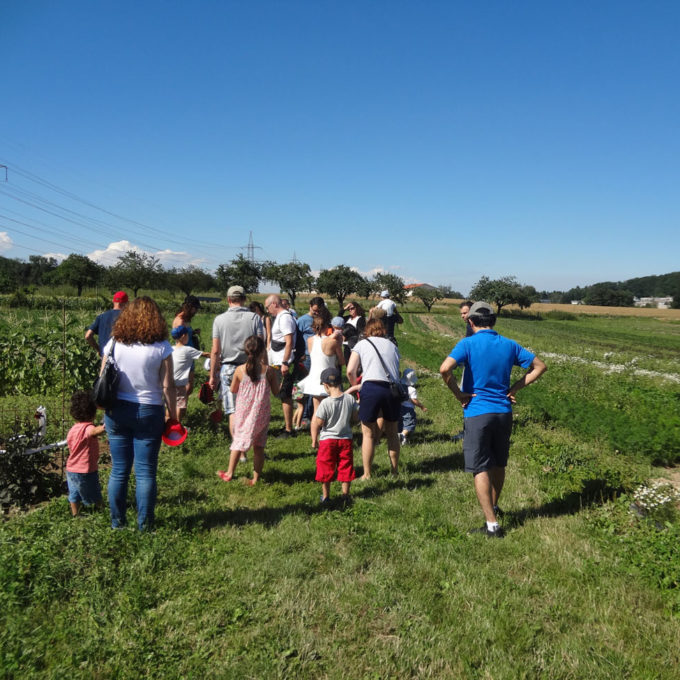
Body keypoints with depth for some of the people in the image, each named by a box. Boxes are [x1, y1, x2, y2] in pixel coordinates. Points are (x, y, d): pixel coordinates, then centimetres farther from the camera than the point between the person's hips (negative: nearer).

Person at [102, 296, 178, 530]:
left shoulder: (114, 343, 0)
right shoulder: (161, 347, -7)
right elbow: (168, 386, -8)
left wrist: (107, 407, 15)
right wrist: (173, 416, 1)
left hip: (117, 412, 3)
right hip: (149, 412, -2)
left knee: (118, 470, 12)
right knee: (145, 472, 6)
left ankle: (117, 521, 22)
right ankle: (144, 523, 14)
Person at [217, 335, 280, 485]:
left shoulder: (240, 370, -11)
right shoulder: (269, 371, -12)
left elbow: (233, 389, 3)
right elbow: (276, 391, -2)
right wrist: (276, 377, 10)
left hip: (243, 412, 1)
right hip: (262, 414, 0)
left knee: (239, 440, 17)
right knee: (259, 446, 10)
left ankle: (230, 473, 27)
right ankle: (255, 478, 15)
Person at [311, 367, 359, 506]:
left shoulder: (325, 403, -18)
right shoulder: (350, 399, -8)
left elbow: (317, 424, -12)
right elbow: (355, 418, 1)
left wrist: (314, 440, 2)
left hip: (328, 440, -3)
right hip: (346, 439, 3)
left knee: (326, 468, 13)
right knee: (345, 467, 13)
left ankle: (326, 496, 22)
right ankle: (345, 496, 20)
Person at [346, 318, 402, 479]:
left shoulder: (362, 344, 11)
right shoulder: (391, 345, 20)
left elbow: (350, 371, 0)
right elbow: (398, 372, 12)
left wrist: (355, 385, 16)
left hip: (371, 387, -3)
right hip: (393, 388, 3)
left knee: (368, 434, 9)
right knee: (392, 432, 20)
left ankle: (367, 474, 13)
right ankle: (395, 469, 30)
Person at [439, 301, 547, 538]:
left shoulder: (468, 344, -9)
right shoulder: (509, 345, 5)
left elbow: (445, 369, -25)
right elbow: (539, 366, 11)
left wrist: (459, 394, -12)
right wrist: (515, 388, 7)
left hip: (477, 413, -5)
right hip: (504, 411, 5)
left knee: (480, 469, 2)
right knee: (498, 465, 21)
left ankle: (492, 524, 2)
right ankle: (493, 507, 40)